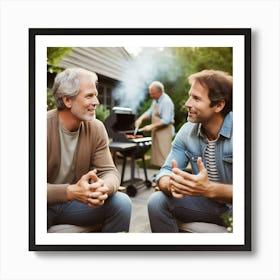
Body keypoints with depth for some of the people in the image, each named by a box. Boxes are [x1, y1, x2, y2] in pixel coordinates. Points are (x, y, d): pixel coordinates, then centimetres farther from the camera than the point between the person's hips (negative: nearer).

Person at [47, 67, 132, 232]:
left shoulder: (96, 128, -7)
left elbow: (109, 171, -9)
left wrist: (104, 187, -33)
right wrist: (70, 191, -39)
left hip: (75, 202, 4)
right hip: (47, 205, -3)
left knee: (122, 203, -17)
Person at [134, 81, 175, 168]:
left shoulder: (166, 102, -17)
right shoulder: (156, 100, 12)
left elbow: (166, 121, -22)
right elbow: (149, 112, 18)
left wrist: (151, 126, -19)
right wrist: (141, 118, 1)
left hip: (165, 132, -9)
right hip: (157, 131, 9)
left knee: (164, 155, -8)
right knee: (158, 154, 12)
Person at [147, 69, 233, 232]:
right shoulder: (187, 132, -6)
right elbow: (166, 171, -9)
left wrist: (210, 189, -42)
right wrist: (171, 184, -32)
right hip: (208, 202, 5)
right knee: (157, 201, -12)